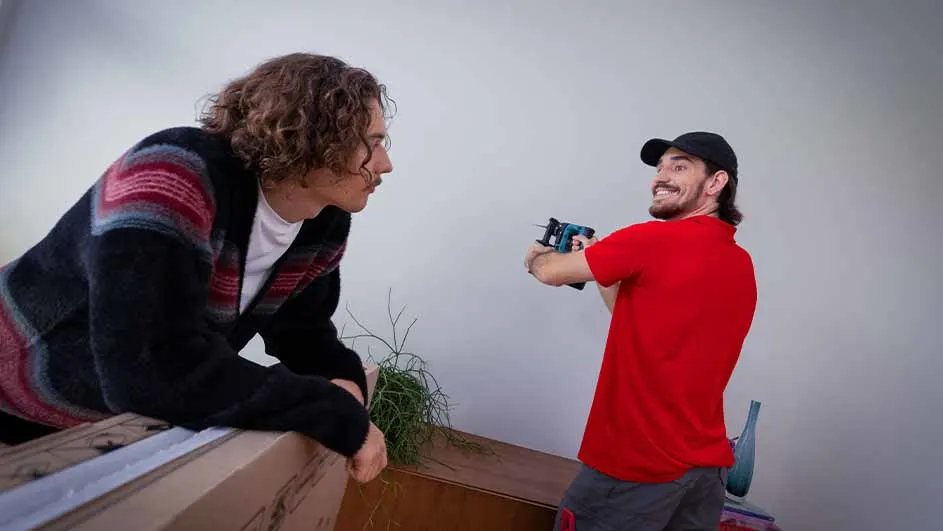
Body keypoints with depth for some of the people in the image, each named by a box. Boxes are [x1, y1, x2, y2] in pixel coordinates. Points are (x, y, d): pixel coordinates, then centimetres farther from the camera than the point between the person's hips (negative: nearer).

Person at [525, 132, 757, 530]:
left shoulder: (654, 240, -17)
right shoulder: (742, 266, 7)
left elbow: (552, 273, -6)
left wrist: (536, 257, 16)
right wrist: (599, 266, 19)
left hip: (639, 464, -7)